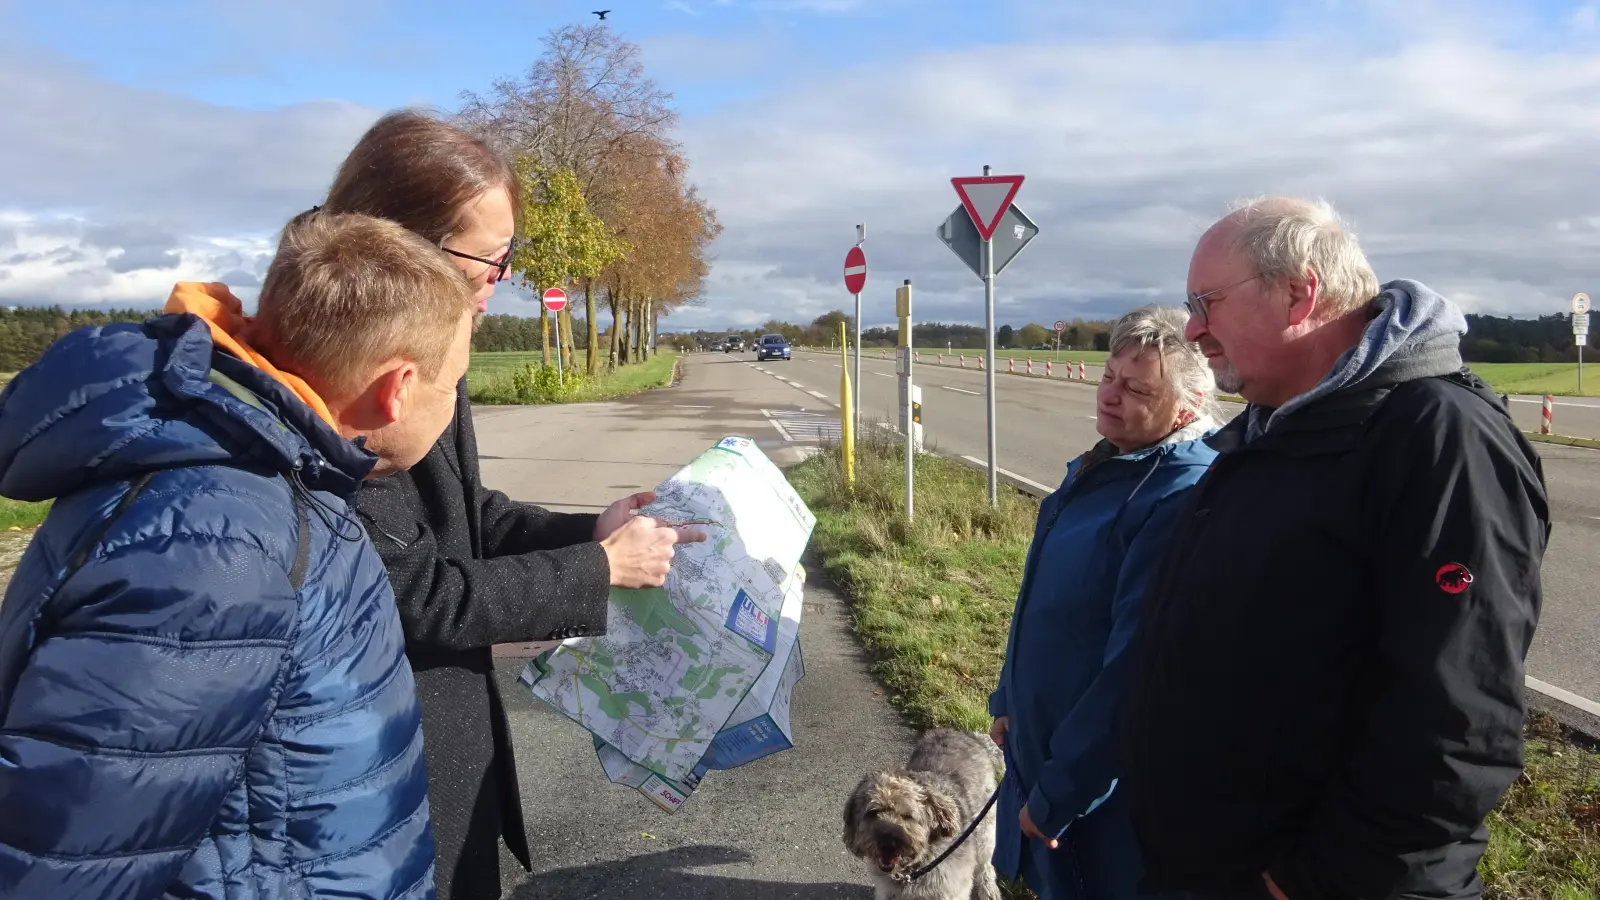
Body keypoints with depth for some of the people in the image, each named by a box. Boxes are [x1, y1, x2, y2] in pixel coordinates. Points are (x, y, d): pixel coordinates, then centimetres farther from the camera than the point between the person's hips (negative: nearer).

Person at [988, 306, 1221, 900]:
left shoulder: (1184, 497, -27)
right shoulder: (1103, 465, 5)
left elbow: (1135, 670, -28)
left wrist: (1057, 794, -22)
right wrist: (1010, 703, 19)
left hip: (1102, 784, -9)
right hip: (1042, 746, 9)